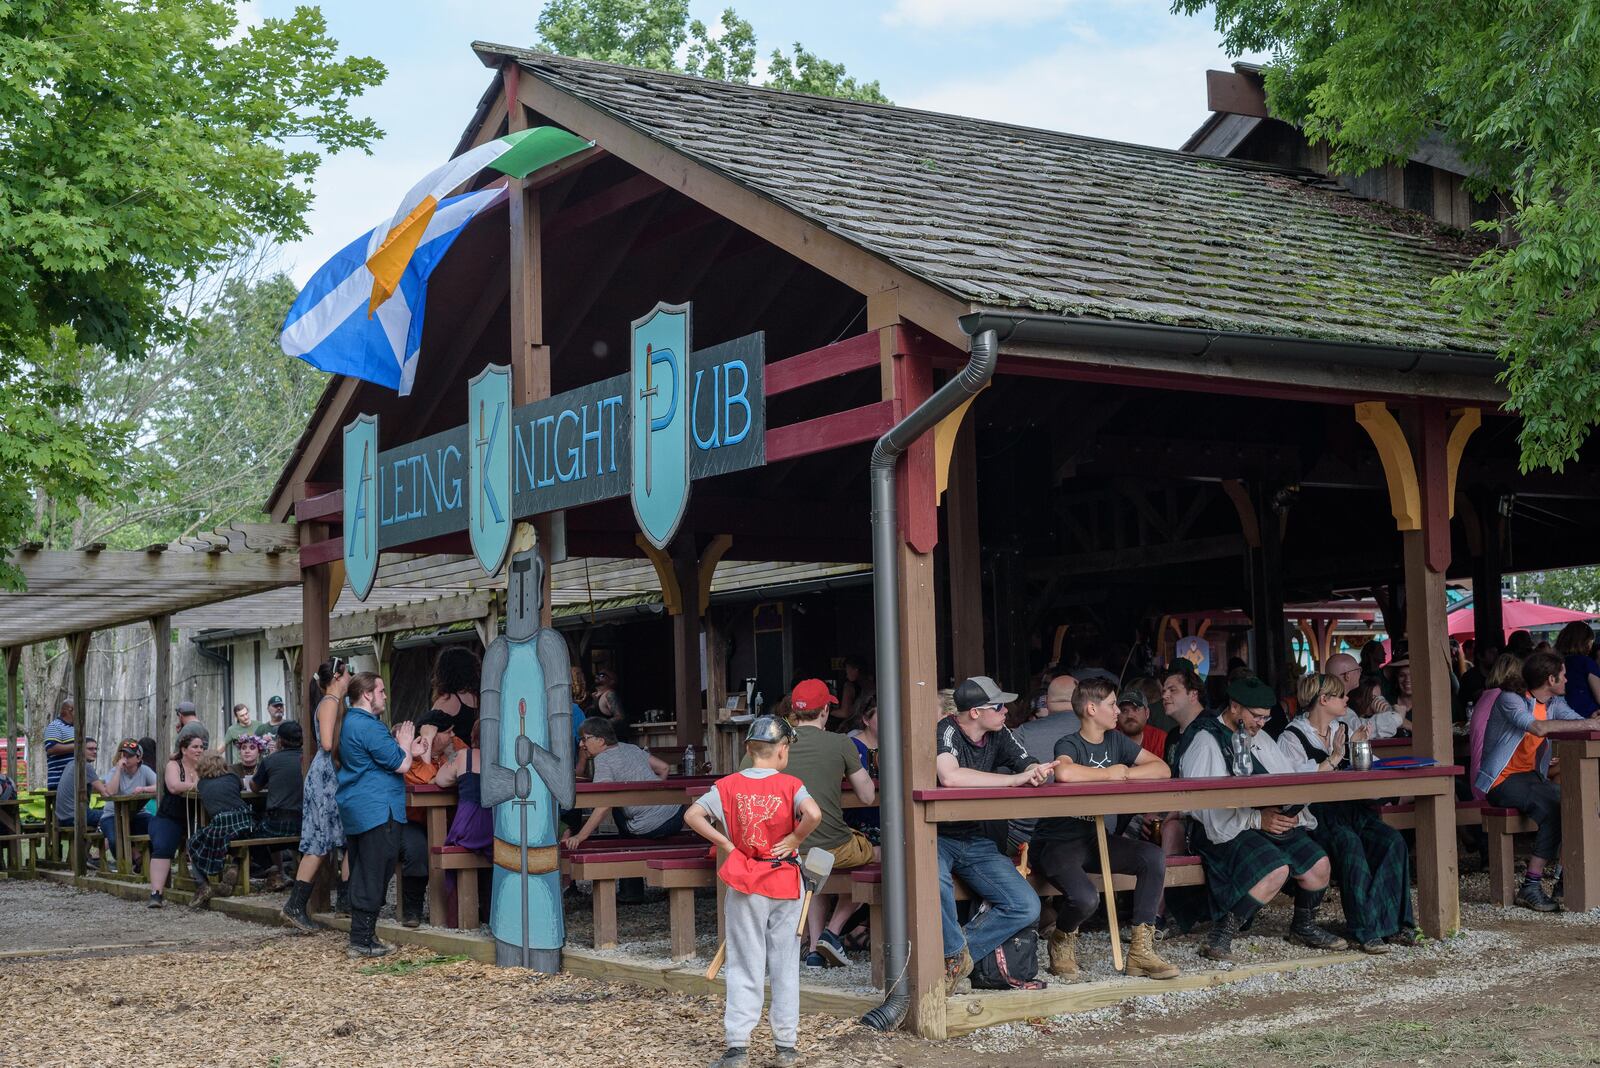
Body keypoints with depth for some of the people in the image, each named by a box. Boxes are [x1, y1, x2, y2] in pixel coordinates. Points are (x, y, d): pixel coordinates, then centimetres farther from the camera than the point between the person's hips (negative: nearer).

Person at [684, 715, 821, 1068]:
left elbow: (692, 815, -11)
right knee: (785, 965, 9)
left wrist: (725, 843, -4)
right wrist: (794, 840, -9)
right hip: (785, 882, 0)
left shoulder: (728, 785, -2)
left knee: (744, 966, 5)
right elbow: (813, 814, -25)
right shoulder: (790, 785, -6)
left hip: (745, 884, 0)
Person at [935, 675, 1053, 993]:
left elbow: (1033, 768, 5)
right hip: (936, 837, -6)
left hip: (976, 841, 6)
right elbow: (950, 777, -34)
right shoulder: (946, 731, -16)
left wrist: (1037, 774, -23)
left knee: (1027, 907, -12)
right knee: (932, 878, -40)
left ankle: (955, 954, -3)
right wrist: (1016, 778, -30)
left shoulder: (999, 735, 4)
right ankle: (957, 953, -15)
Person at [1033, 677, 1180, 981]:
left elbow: (1163, 770, 3)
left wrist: (1123, 773, -13)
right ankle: (1062, 941, 6)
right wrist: (1110, 774, -21)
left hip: (1094, 837, 7)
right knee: (1085, 899, -32)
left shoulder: (1117, 741, 9)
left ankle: (1141, 951, -13)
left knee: (1153, 856, -18)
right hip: (1057, 842, -7)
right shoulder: (1070, 744, -13)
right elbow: (1064, 773, -38)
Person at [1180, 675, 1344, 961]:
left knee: (1318, 863, -9)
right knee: (1276, 869, -30)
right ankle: (1219, 938, -21)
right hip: (1225, 830, -7)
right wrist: (1257, 819, -21)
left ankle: (1304, 927, 17)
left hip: (1270, 822, 8)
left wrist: (1291, 812, -6)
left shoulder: (1261, 741, 19)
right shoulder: (1206, 742, -7)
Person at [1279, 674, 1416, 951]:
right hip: (1317, 815, -6)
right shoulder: (1291, 738, -1)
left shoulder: (1345, 728, 20)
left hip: (1351, 808, 6)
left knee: (1393, 841, -22)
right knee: (1351, 844, -35)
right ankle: (1366, 931, -33)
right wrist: (1334, 757, -13)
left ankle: (1394, 923, -20)